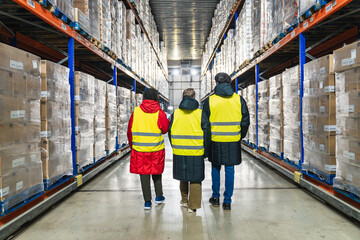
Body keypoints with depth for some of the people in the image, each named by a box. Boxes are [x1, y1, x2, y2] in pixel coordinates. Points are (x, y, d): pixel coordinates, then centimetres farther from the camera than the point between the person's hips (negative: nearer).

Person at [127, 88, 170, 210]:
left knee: (144, 174, 8)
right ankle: (159, 197, 28)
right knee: (156, 173, 18)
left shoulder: (136, 112, -1)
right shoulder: (160, 113, -8)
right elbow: (165, 129, -1)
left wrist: (132, 145, 16)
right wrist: (168, 120, 16)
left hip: (139, 149, 1)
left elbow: (129, 131, 4)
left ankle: (147, 202, 15)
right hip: (156, 149, 0)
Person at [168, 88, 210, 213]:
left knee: (183, 178, 20)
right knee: (195, 179, 8)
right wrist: (204, 151, 8)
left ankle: (184, 200, 35)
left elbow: (170, 132, 7)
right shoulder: (200, 114, -5)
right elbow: (206, 134, -2)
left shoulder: (175, 114, 0)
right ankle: (193, 206, 12)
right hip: (196, 153, -2)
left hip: (179, 152, 3)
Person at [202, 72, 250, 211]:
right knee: (229, 169, 10)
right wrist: (240, 136, 16)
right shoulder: (239, 99, 0)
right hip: (233, 141, 1)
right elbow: (245, 121, 2)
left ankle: (215, 197, 27)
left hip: (216, 140, -1)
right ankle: (227, 201, 16)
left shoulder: (210, 100, -5)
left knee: (215, 168, 16)